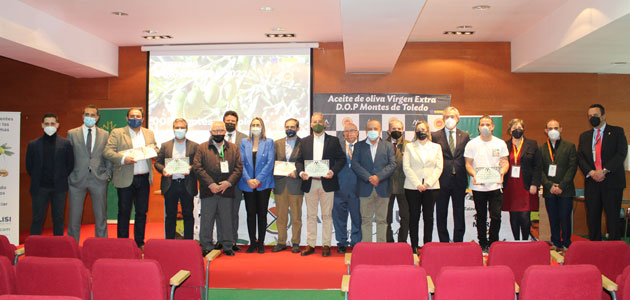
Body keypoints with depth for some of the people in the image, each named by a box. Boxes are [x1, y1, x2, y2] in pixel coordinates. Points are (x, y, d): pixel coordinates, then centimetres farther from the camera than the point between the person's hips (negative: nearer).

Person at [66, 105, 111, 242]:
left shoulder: (105, 135, 9)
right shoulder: (72, 134, 6)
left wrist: (108, 174, 0)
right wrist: (69, 176, 0)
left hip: (99, 180, 1)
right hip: (77, 179, -1)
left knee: (101, 217, 5)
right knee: (74, 217, 4)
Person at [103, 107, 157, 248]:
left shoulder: (149, 133, 14)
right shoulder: (117, 133, 1)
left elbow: (156, 151, 19)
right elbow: (107, 151, -7)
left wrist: (153, 149, -5)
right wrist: (123, 158, -22)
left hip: (144, 179, 4)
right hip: (125, 179, -3)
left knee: (142, 212, 9)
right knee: (124, 213, 4)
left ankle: (140, 242, 20)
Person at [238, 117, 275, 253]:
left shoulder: (269, 142, 4)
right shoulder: (244, 142, 10)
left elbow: (270, 162, -5)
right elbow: (241, 163, 3)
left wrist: (258, 179, -12)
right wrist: (248, 179, -10)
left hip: (263, 184, -2)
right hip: (248, 184, 2)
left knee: (262, 213, 1)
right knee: (251, 213, 4)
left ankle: (261, 243, 10)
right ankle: (252, 243, 12)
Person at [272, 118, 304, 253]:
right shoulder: (277, 144, 13)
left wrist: (296, 173, -16)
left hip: (295, 185, -3)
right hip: (280, 185, 3)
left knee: (296, 216, 4)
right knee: (281, 216, 9)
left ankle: (295, 243, 14)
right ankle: (281, 242, 18)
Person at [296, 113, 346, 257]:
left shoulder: (333, 141, 5)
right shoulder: (304, 141, 11)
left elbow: (341, 159, 1)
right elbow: (299, 160, 10)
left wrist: (333, 171, -14)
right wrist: (301, 172, -10)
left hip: (327, 183, -2)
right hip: (309, 183, 2)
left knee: (327, 215, 3)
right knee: (311, 215, 7)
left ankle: (326, 245, 11)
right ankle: (310, 245, 15)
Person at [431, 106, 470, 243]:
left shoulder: (465, 136, 8)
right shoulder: (435, 136, 0)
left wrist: (466, 177, 1)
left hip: (459, 180, 2)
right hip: (442, 180, -2)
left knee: (459, 214, 8)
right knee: (441, 214, 6)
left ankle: (458, 242, 19)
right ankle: (444, 242, 18)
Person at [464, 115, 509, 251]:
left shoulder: (500, 143, 6)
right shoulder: (472, 144, 2)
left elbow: (505, 162, 6)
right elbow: (468, 164, 2)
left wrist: (501, 173, -14)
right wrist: (474, 175, -16)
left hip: (495, 185, 0)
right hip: (478, 186, 0)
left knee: (496, 216, -4)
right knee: (481, 217, 8)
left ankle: (493, 243, 12)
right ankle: (483, 244, 19)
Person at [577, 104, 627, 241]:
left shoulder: (617, 132, 6)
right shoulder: (584, 136, 16)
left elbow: (621, 153, -6)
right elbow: (580, 158, 7)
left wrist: (604, 170, -16)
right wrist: (591, 172, -10)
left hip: (612, 182, -3)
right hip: (591, 182, 3)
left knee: (613, 216, -2)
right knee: (592, 217, 5)